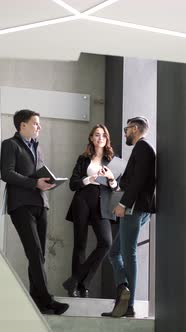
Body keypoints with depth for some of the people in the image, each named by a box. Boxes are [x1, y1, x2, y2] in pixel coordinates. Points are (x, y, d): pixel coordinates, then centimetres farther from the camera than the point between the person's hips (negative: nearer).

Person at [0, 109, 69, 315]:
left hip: (40, 204, 7)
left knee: (38, 254, 4)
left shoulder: (36, 147, 25)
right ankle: (45, 300, -20)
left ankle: (36, 299, 8)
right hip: (22, 205, -7)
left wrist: (47, 181, 4)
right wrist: (35, 183, -18)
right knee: (35, 252, -16)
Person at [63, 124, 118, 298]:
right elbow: (73, 184, 5)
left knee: (105, 243, -17)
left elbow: (116, 188, 9)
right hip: (82, 203, 0)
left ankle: (76, 282, -8)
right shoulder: (83, 159, 12)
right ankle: (79, 286, 9)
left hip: (101, 205, 0)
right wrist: (90, 179, -10)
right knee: (80, 245, 0)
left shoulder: (112, 160, 12)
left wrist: (111, 178, -12)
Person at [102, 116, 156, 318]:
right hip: (137, 208, 10)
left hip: (134, 208, -10)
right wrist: (117, 181, 17)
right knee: (115, 252, 9)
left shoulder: (142, 147, -8)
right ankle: (123, 289, -4)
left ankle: (128, 306, -4)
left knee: (128, 254, -7)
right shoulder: (143, 149, 21)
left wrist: (123, 204, -21)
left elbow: (139, 178, -20)